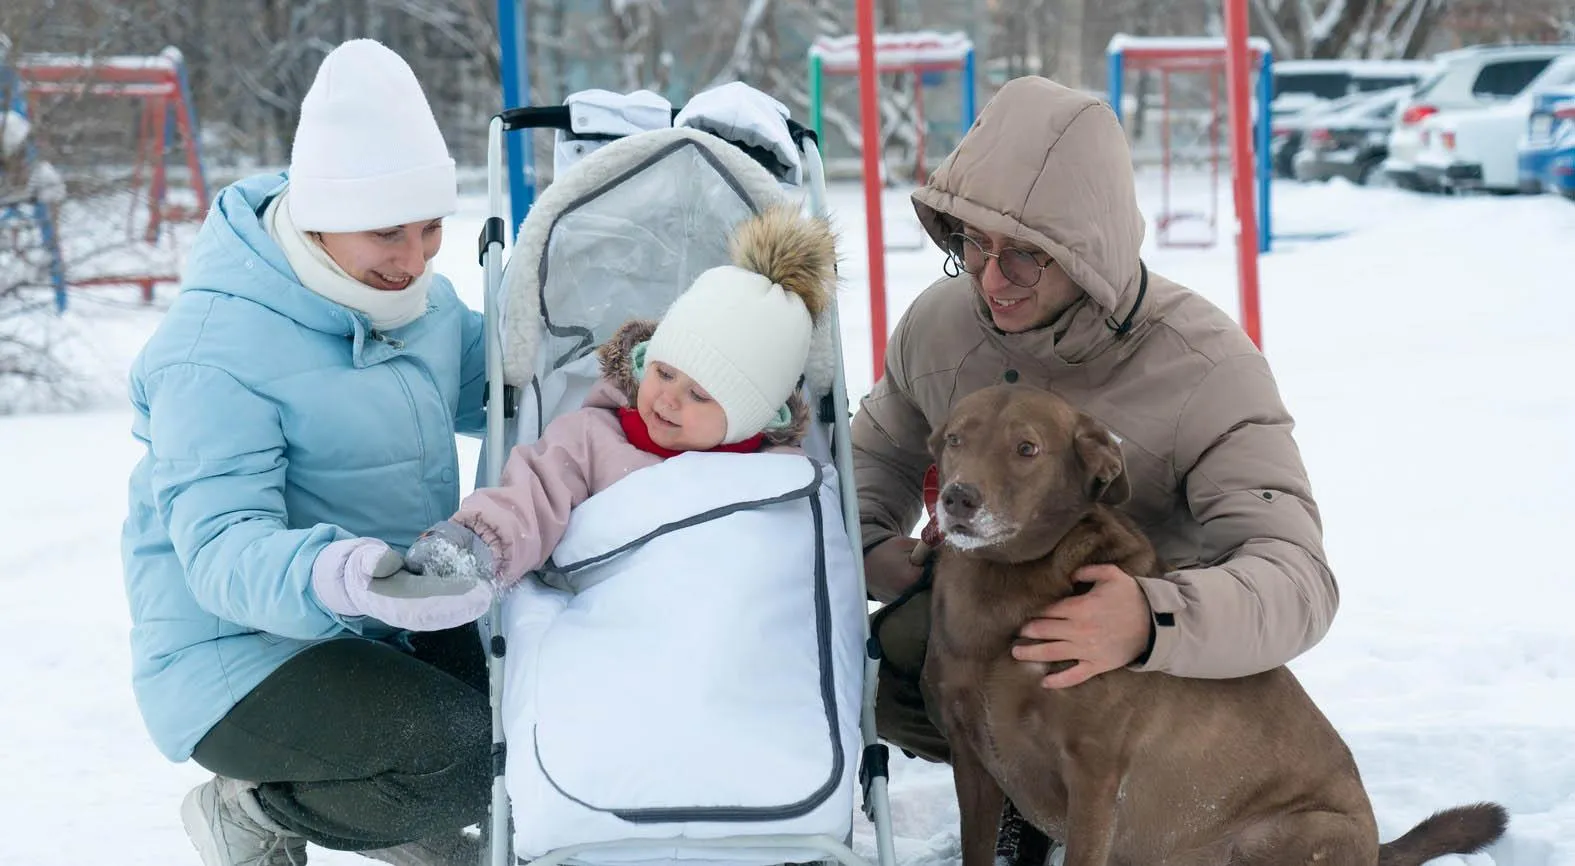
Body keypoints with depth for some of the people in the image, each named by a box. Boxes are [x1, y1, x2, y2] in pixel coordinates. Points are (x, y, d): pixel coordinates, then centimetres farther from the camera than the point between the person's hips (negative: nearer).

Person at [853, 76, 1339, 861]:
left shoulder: (1204, 369, -27)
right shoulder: (939, 323, -12)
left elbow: (1296, 578, -37)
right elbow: (880, 450, 12)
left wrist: (1151, 622, -58)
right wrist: (867, 542, -12)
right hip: (984, 619, 5)